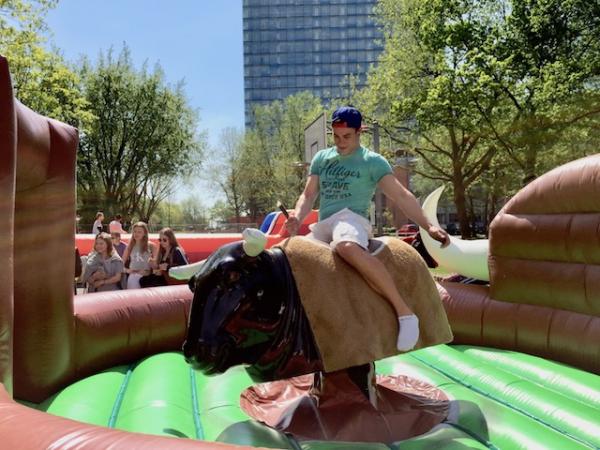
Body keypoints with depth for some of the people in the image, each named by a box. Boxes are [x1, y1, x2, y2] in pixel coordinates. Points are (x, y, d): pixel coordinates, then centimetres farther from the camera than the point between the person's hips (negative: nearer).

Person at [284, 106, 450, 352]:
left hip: (350, 219, -6)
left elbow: (401, 195, 0)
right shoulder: (321, 158, 18)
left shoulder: (372, 161, 4)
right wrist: (297, 217, -5)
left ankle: (404, 312, -35)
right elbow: (308, 195, 17)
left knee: (348, 247, -40)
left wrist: (428, 226, -9)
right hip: (322, 225, 7)